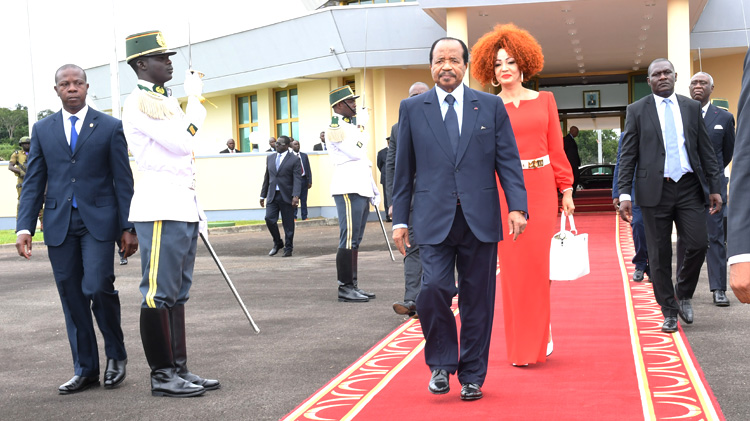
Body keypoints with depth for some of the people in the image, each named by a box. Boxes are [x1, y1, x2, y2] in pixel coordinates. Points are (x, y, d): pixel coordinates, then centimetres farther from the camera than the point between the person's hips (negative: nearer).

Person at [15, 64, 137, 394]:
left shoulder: (110, 127, 4)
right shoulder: (42, 129, 12)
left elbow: (123, 180, 2)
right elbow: (33, 182, 10)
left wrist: (128, 227, -4)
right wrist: (24, 227, 0)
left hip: (98, 221, -3)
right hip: (59, 224, 3)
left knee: (97, 287, -15)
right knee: (71, 298, 5)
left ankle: (116, 355, 9)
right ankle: (85, 370, 16)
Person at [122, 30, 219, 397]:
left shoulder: (168, 101, 20)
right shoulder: (138, 102, -8)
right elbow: (182, 142, -18)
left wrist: (197, 210, 21)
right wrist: (194, 98, -6)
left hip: (183, 208, 9)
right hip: (160, 210, -9)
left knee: (178, 294, 10)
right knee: (159, 294, -4)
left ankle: (179, 369, 15)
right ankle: (161, 375, 2)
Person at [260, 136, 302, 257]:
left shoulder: (294, 160, -3)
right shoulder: (270, 158, 14)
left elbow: (297, 179, -10)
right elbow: (267, 177, 18)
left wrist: (296, 196, -21)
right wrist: (263, 195, 15)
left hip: (286, 196, -4)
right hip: (272, 196, 4)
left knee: (288, 224, 1)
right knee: (269, 219, -8)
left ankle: (288, 248, 13)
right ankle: (277, 243, 13)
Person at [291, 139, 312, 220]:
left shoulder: (304, 156, 11)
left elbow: (308, 169, 10)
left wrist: (310, 181, 3)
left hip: (304, 179, 3)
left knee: (304, 200, 6)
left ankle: (304, 216, 10)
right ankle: (294, 216, 7)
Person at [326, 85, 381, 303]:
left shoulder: (351, 125, 23)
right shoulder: (334, 127, -7)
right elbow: (356, 152, -17)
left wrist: (373, 189, 21)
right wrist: (361, 127, -2)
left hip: (361, 190, 10)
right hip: (348, 190, -10)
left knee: (354, 241, 11)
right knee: (348, 240, -9)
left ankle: (353, 285, 15)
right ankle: (345, 287, -6)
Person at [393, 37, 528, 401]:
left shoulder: (491, 106, 9)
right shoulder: (412, 108, 9)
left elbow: (508, 160, 5)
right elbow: (404, 169, 10)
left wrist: (516, 206, -7)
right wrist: (400, 219, 6)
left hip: (480, 219, 1)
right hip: (434, 219, 0)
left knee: (477, 301, 5)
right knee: (433, 289, -15)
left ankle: (472, 376, 18)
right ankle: (441, 363, 7)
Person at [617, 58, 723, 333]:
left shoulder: (692, 107, 10)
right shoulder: (637, 110, 4)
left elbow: (706, 150, 11)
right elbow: (628, 155, 1)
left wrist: (715, 187, 5)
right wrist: (625, 194, -7)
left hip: (689, 187, 2)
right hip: (655, 189, -2)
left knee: (698, 244, -6)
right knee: (660, 255, 2)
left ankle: (684, 293, 20)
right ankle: (669, 311, 15)